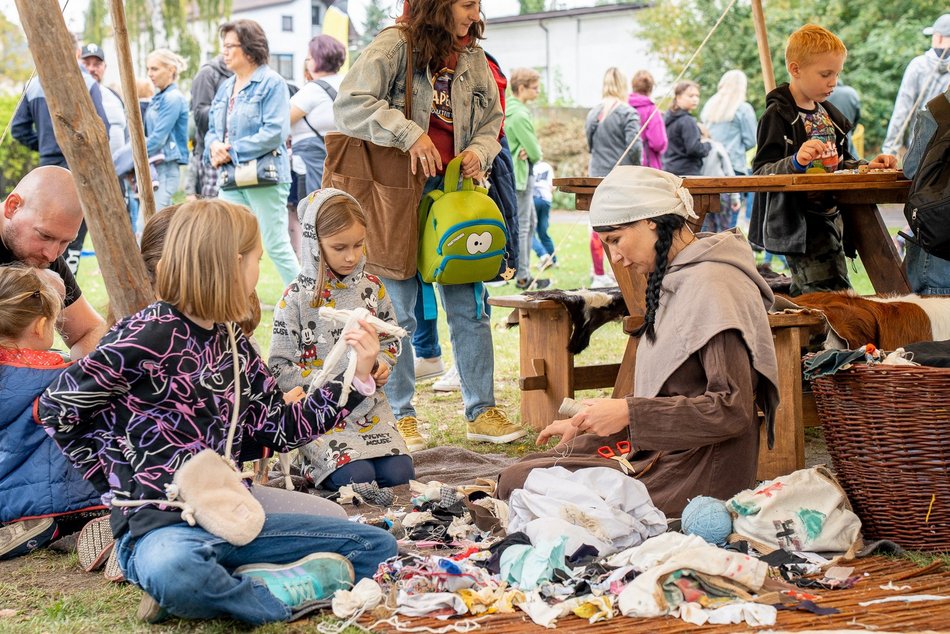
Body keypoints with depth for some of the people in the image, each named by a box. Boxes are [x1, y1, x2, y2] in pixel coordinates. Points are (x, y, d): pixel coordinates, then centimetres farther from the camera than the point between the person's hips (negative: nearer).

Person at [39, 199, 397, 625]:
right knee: (171, 569, -45)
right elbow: (58, 406, -6)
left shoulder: (232, 343, 15)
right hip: (161, 525, -8)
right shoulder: (149, 335, -8)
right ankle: (275, 597, -14)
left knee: (376, 545, 1)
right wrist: (125, 486, -2)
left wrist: (357, 377, 10)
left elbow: (280, 430, 17)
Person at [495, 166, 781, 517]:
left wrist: (629, 412, -21)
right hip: (663, 451, 10)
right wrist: (585, 422, 15)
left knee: (515, 484, -15)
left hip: (698, 472, -10)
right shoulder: (677, 279, 13)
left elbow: (731, 410, -23)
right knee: (526, 466, 11)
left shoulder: (711, 285, -18)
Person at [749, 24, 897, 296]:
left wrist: (868, 167, 10)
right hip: (799, 227, -9)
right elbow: (761, 172, -18)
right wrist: (796, 161, -35)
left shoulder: (828, 114, 17)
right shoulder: (778, 115, -10)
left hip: (829, 219, 9)